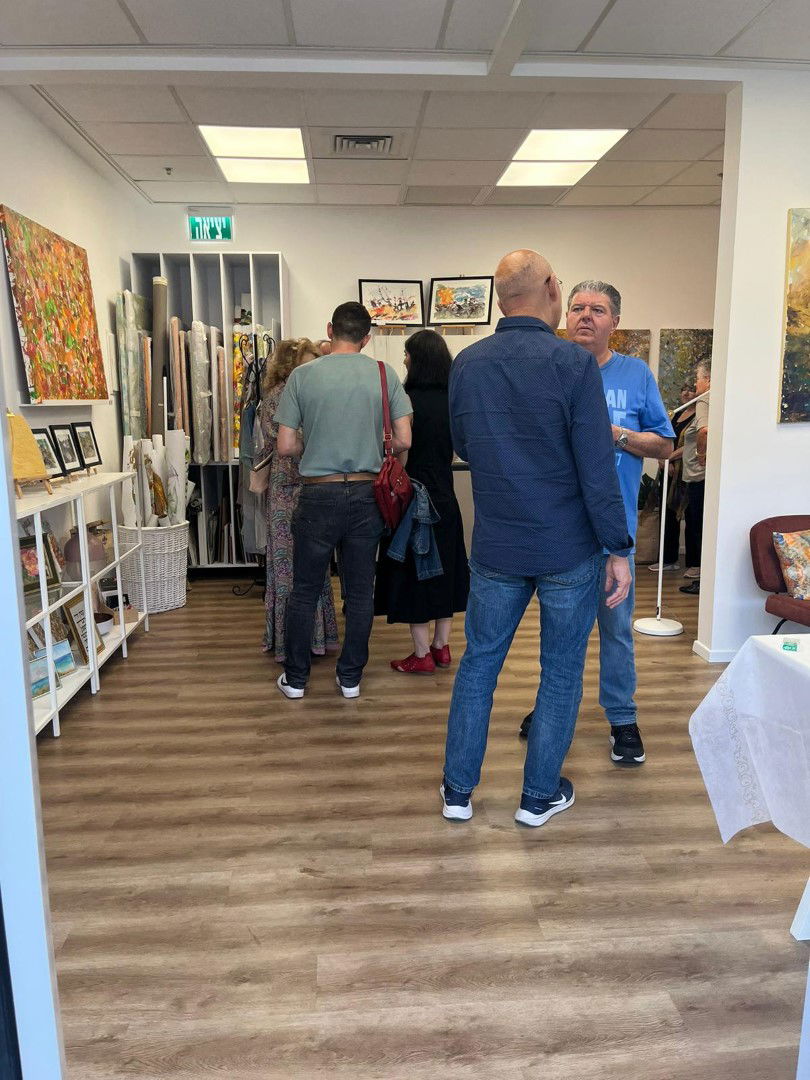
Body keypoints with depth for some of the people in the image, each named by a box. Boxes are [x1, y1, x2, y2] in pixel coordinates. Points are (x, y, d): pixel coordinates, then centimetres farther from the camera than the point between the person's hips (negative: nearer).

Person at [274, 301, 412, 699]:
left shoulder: (303, 375, -5)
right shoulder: (384, 374, -1)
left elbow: (285, 446, -5)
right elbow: (404, 440, -5)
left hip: (319, 495, -1)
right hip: (366, 493, 2)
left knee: (304, 591, 11)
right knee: (360, 591, 12)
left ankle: (296, 678, 22)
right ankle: (350, 678, 22)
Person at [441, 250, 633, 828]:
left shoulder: (466, 363, 0)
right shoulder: (574, 362, -13)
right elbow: (598, 467, -15)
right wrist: (618, 549, -7)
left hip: (496, 547, 4)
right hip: (569, 549, -3)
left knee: (479, 662, 16)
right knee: (561, 673, 13)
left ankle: (458, 790, 26)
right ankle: (540, 795, 26)